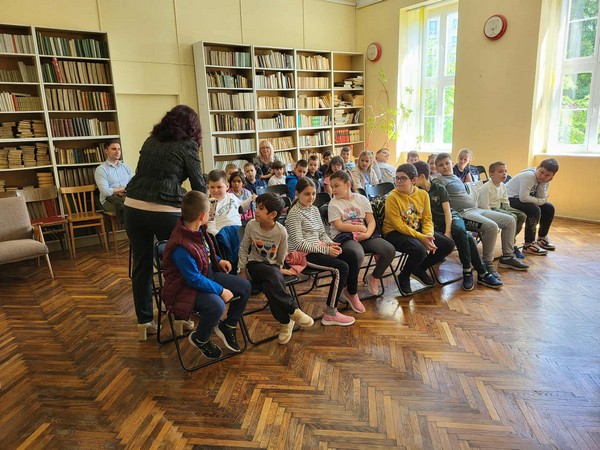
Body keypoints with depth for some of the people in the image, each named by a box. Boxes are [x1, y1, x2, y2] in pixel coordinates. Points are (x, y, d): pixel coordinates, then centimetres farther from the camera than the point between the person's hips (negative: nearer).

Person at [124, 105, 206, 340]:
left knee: (141, 265, 12)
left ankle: (144, 322, 22)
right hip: (164, 211, -5)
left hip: (133, 206, 5)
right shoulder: (187, 145, 1)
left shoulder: (151, 139, 16)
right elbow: (198, 184, 3)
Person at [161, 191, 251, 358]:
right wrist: (221, 291, -22)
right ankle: (200, 339, -2)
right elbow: (195, 280, -27)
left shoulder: (197, 230, -5)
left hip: (208, 275, 9)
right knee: (217, 305, -35)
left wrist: (218, 261, 8)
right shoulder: (181, 248, -32)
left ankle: (227, 326, 21)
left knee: (245, 286, 0)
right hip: (187, 287, -9)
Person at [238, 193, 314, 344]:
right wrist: (243, 269, 2)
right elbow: (243, 248, 1)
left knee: (269, 286, -34)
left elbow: (282, 255, 1)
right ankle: (293, 310, -19)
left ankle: (285, 322, -11)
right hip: (255, 264, 0)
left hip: (273, 266, 0)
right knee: (272, 276, -35)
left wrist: (280, 268, 10)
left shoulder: (281, 231, -15)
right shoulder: (251, 225, -12)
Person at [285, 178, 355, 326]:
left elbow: (322, 233, 17)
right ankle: (330, 314, -10)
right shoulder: (295, 214, -12)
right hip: (302, 254, -8)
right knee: (341, 268, -20)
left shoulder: (314, 209, 13)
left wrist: (332, 244, -5)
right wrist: (326, 250, -20)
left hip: (316, 250, 8)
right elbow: (299, 244, -19)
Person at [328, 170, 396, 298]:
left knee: (389, 250, -17)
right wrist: (360, 227, -7)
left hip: (364, 236, 5)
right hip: (343, 237, -4)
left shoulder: (361, 199, 10)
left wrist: (367, 234, -15)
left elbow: (371, 221, 5)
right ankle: (351, 293, -15)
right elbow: (339, 226, -9)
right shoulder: (333, 203, 1)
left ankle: (374, 277, 12)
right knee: (357, 255, -38)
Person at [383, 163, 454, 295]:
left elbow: (427, 219, 3)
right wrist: (421, 238, -24)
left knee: (448, 244, -5)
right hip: (395, 233, -7)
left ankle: (419, 269, 15)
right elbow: (399, 226, -19)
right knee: (419, 250, -34)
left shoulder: (423, 194, 1)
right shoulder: (392, 197, -17)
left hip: (417, 230, 7)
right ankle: (404, 276, -2)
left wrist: (428, 235, -18)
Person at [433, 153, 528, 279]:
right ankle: (488, 264, -17)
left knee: (510, 220, 4)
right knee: (491, 226, -31)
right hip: (463, 212, -9)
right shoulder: (439, 181, -4)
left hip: (476, 209, 9)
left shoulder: (456, 177, 23)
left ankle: (507, 257, 11)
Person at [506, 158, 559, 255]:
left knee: (549, 208, 4)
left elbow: (542, 198, -9)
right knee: (534, 210, -28)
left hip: (523, 199, 10)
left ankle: (542, 238, 23)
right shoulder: (529, 176, -25)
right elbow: (523, 197, -33)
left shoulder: (546, 180, 1)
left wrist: (543, 184, -21)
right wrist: (541, 201, -18)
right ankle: (528, 245, -19)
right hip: (510, 199, -9)